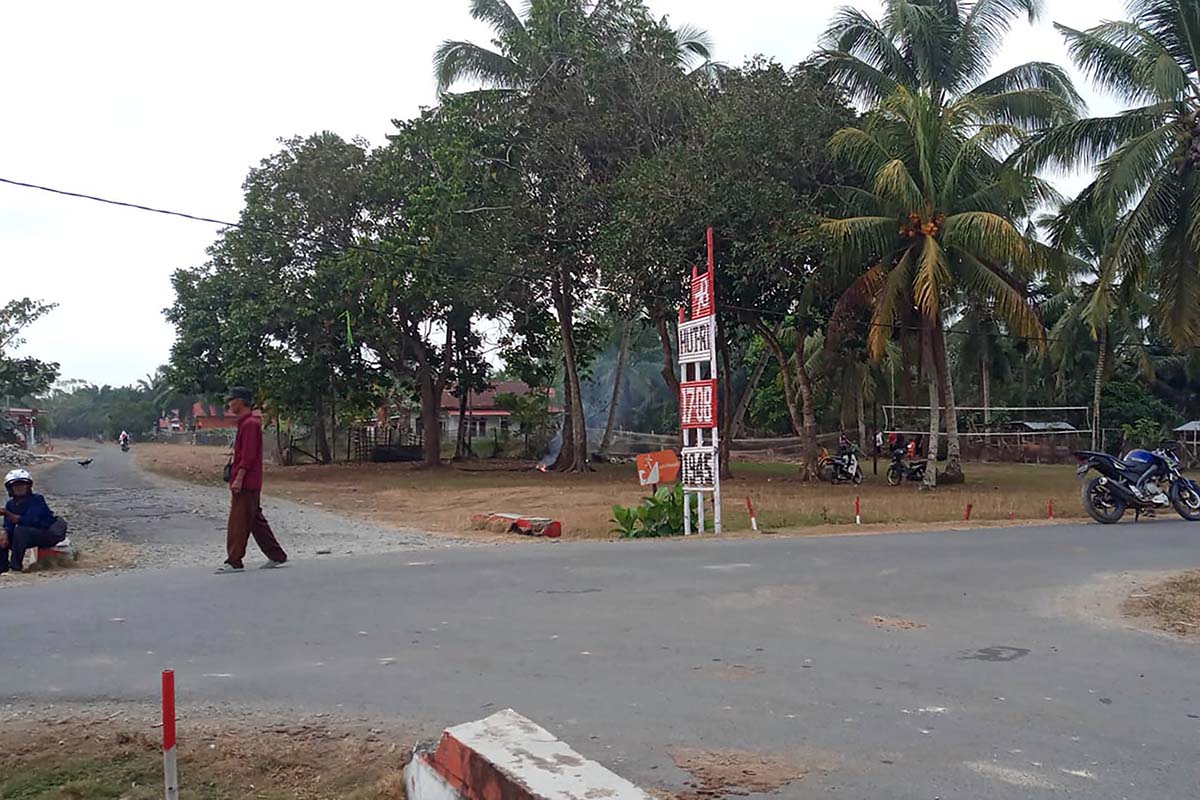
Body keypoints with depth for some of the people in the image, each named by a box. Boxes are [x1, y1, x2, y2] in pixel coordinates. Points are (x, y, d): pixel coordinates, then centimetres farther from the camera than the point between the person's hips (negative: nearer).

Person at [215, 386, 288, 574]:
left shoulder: (250, 424, -14)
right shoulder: (245, 423, 18)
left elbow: (249, 455, -21)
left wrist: (238, 478, -23)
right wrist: (236, 478, 23)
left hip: (246, 483, -10)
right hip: (248, 483, 10)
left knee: (238, 523, -7)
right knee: (256, 521, 12)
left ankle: (234, 562, -3)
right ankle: (277, 556, 16)